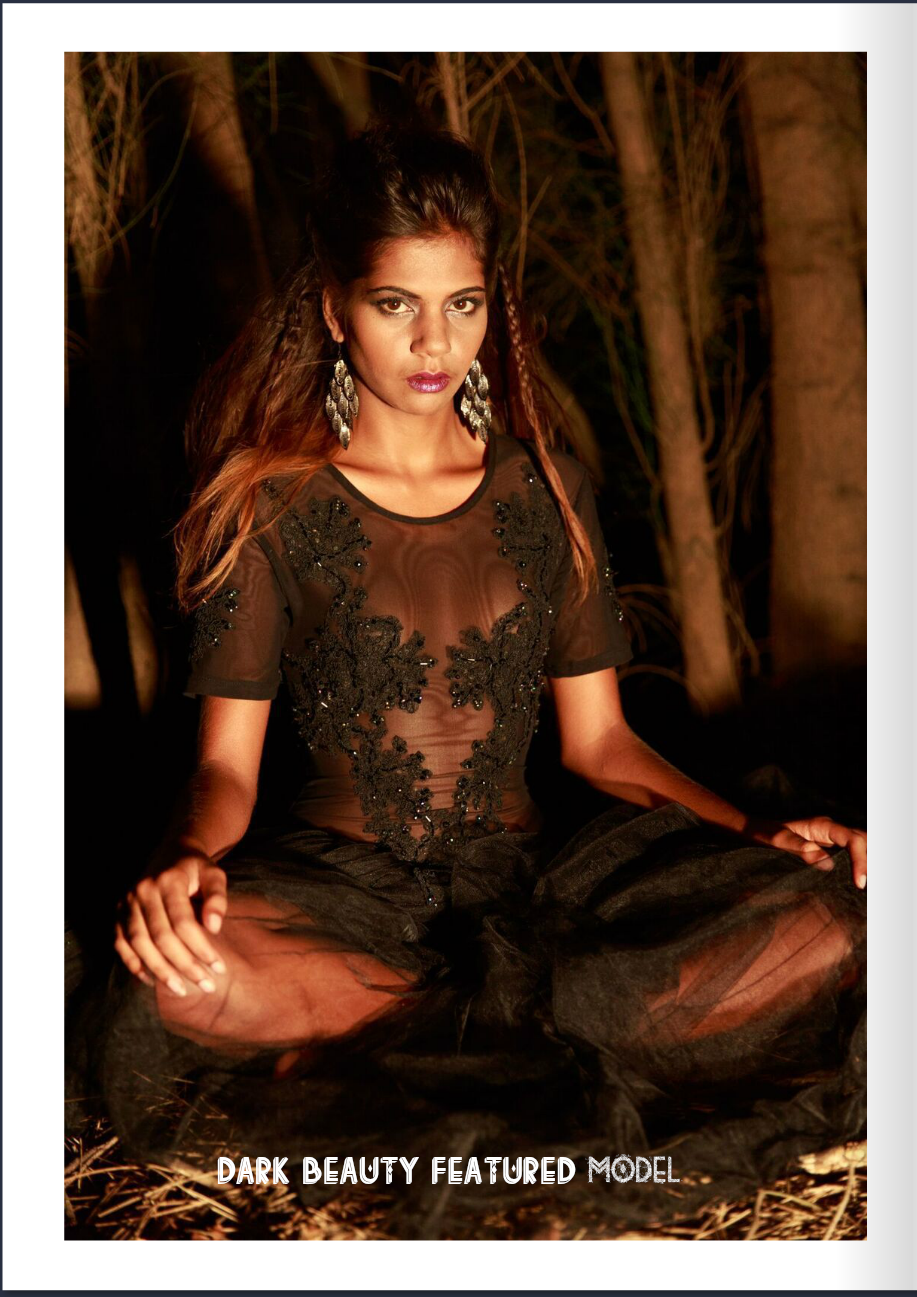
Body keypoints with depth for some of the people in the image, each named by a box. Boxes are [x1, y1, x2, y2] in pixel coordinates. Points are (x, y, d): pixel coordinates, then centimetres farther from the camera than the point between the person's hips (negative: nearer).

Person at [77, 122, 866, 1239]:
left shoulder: (544, 490, 7)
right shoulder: (270, 506, -1)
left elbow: (596, 738, 10)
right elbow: (227, 761, -5)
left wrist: (759, 835, -6)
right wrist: (187, 858, -29)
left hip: (531, 880, 3)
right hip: (338, 885, -2)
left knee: (821, 931, -23)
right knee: (176, 988, -38)